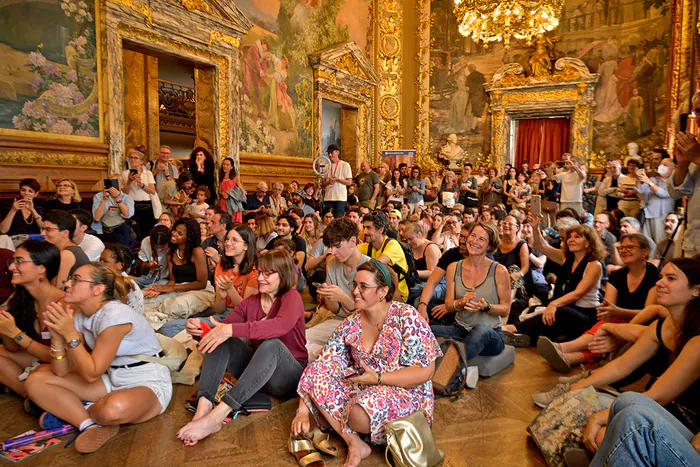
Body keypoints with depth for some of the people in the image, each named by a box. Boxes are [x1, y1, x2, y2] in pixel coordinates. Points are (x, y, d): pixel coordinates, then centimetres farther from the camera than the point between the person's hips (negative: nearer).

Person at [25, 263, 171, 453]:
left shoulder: (116, 315, -22)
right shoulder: (79, 316, 3)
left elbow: (92, 374, -19)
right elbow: (61, 372, 1)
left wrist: (70, 334, -22)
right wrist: (57, 336, -13)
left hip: (148, 384, -8)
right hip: (112, 379, 8)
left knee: (115, 407, -42)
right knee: (36, 381, -2)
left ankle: (69, 411, -7)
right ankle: (90, 425, -15)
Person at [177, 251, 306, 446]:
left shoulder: (292, 297, -9)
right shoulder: (251, 302, 8)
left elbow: (281, 325, -32)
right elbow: (221, 328, -1)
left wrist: (232, 330, -41)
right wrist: (198, 329, -24)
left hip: (288, 378, -5)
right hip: (255, 372, 5)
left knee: (272, 344, -36)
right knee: (220, 339, -15)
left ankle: (216, 415, -42)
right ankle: (203, 407, -33)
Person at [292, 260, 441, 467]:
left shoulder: (406, 317, -16)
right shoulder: (351, 324, -2)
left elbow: (425, 371, -17)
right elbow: (320, 365, -3)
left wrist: (377, 378, -24)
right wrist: (303, 410, -12)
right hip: (362, 389, 6)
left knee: (360, 415, -35)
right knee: (315, 373, -14)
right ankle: (355, 444, -14)